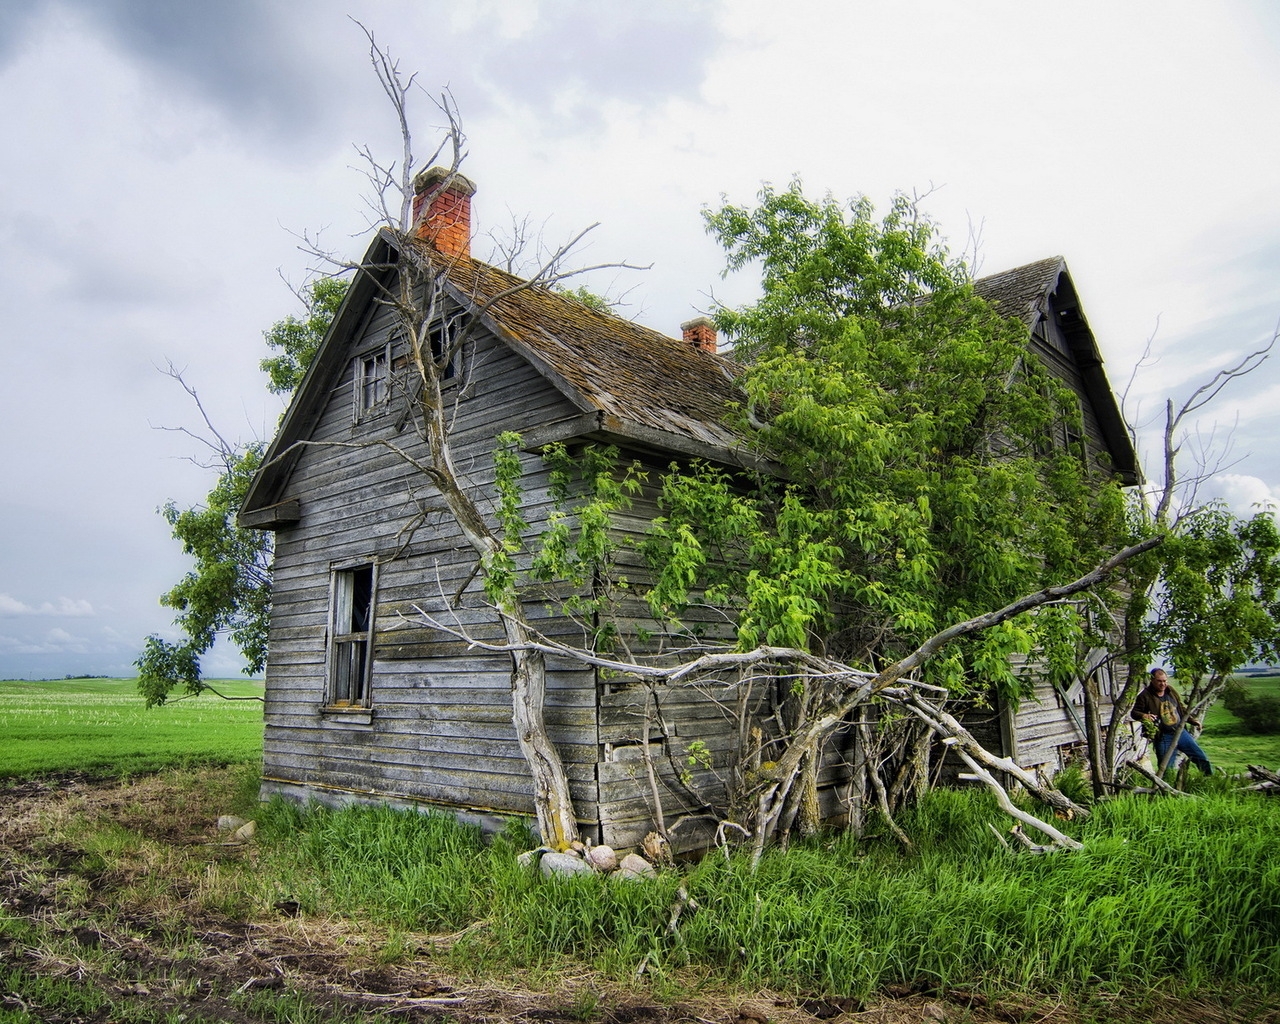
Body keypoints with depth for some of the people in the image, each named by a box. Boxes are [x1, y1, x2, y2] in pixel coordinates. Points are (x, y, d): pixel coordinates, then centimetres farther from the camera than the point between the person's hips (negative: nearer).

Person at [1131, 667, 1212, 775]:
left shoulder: (1171, 691, 7)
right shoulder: (1145, 696, -11)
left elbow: (1182, 709, 20)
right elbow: (1134, 713, -9)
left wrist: (1192, 721, 13)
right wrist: (1144, 716, -29)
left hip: (1180, 732, 5)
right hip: (1163, 737, -5)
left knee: (1201, 757, 11)